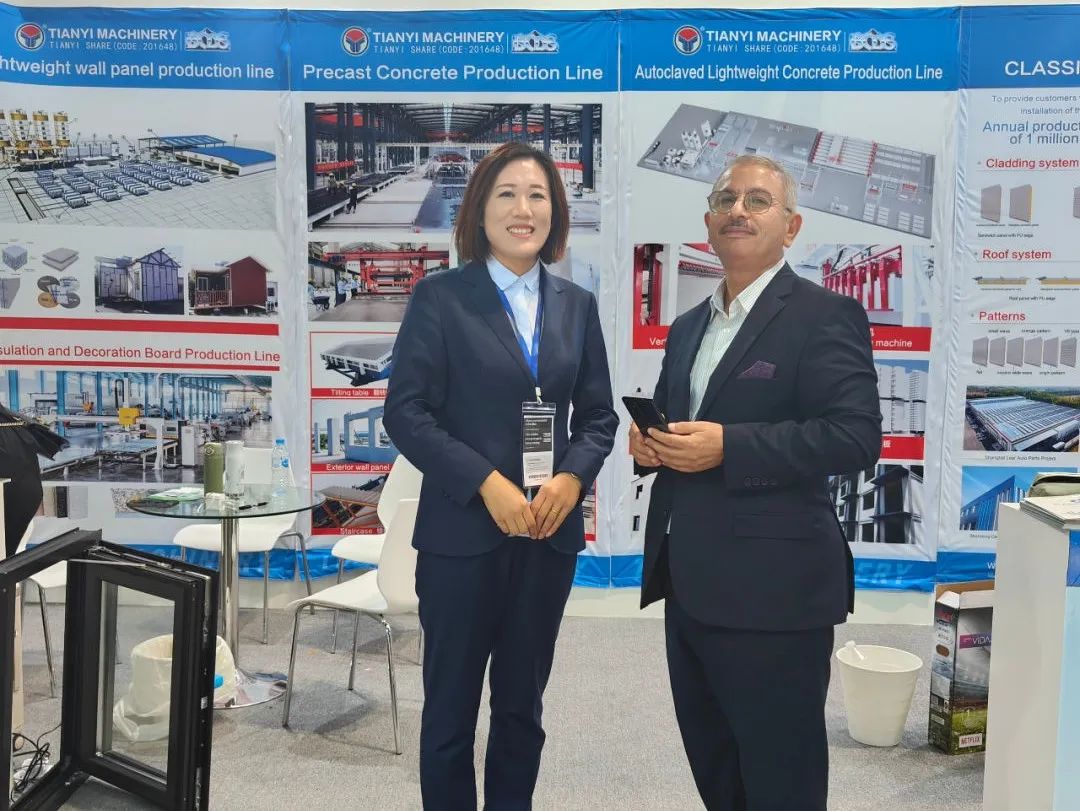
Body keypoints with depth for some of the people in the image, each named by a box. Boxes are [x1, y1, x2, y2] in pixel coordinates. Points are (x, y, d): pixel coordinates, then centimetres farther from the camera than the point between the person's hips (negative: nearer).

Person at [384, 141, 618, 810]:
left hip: (550, 535, 4)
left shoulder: (577, 305, 8)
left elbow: (598, 415, 9)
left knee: (523, 706, 16)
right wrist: (488, 484, -18)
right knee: (451, 708, 10)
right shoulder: (440, 296, -4)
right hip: (462, 533, -3)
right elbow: (406, 412, -9)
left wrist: (573, 478, -10)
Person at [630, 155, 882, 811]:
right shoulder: (688, 326, 16)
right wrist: (647, 439, 1)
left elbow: (858, 435, -18)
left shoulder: (824, 315, -8)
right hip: (690, 584, 8)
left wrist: (727, 446, -24)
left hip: (772, 590, -7)